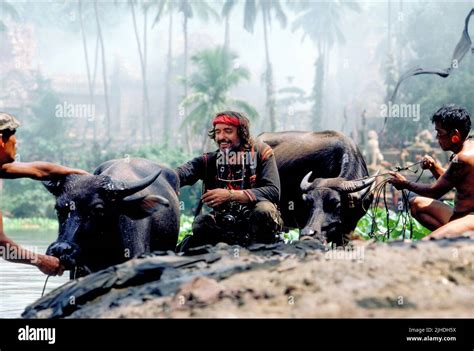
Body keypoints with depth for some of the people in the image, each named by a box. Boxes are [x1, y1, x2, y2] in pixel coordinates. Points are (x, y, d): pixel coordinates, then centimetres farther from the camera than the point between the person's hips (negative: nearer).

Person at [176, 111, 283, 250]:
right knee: (200, 223, -27)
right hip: (223, 222, 2)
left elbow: (273, 191, -17)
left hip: (257, 218, -1)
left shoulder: (260, 152, -3)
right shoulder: (208, 160, 3)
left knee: (263, 209, -33)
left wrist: (230, 195, -25)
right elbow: (183, 173, -18)